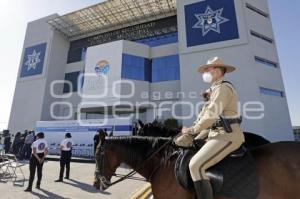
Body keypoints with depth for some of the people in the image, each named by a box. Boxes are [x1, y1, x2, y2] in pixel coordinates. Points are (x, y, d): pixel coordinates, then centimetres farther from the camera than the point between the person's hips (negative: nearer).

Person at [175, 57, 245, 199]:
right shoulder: (215, 90, 16)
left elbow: (211, 115, -24)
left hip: (227, 136, -10)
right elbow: (204, 112, 13)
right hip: (215, 132, 10)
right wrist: (189, 131, 3)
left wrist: (192, 131, -14)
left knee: (195, 166, -22)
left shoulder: (223, 88, -14)